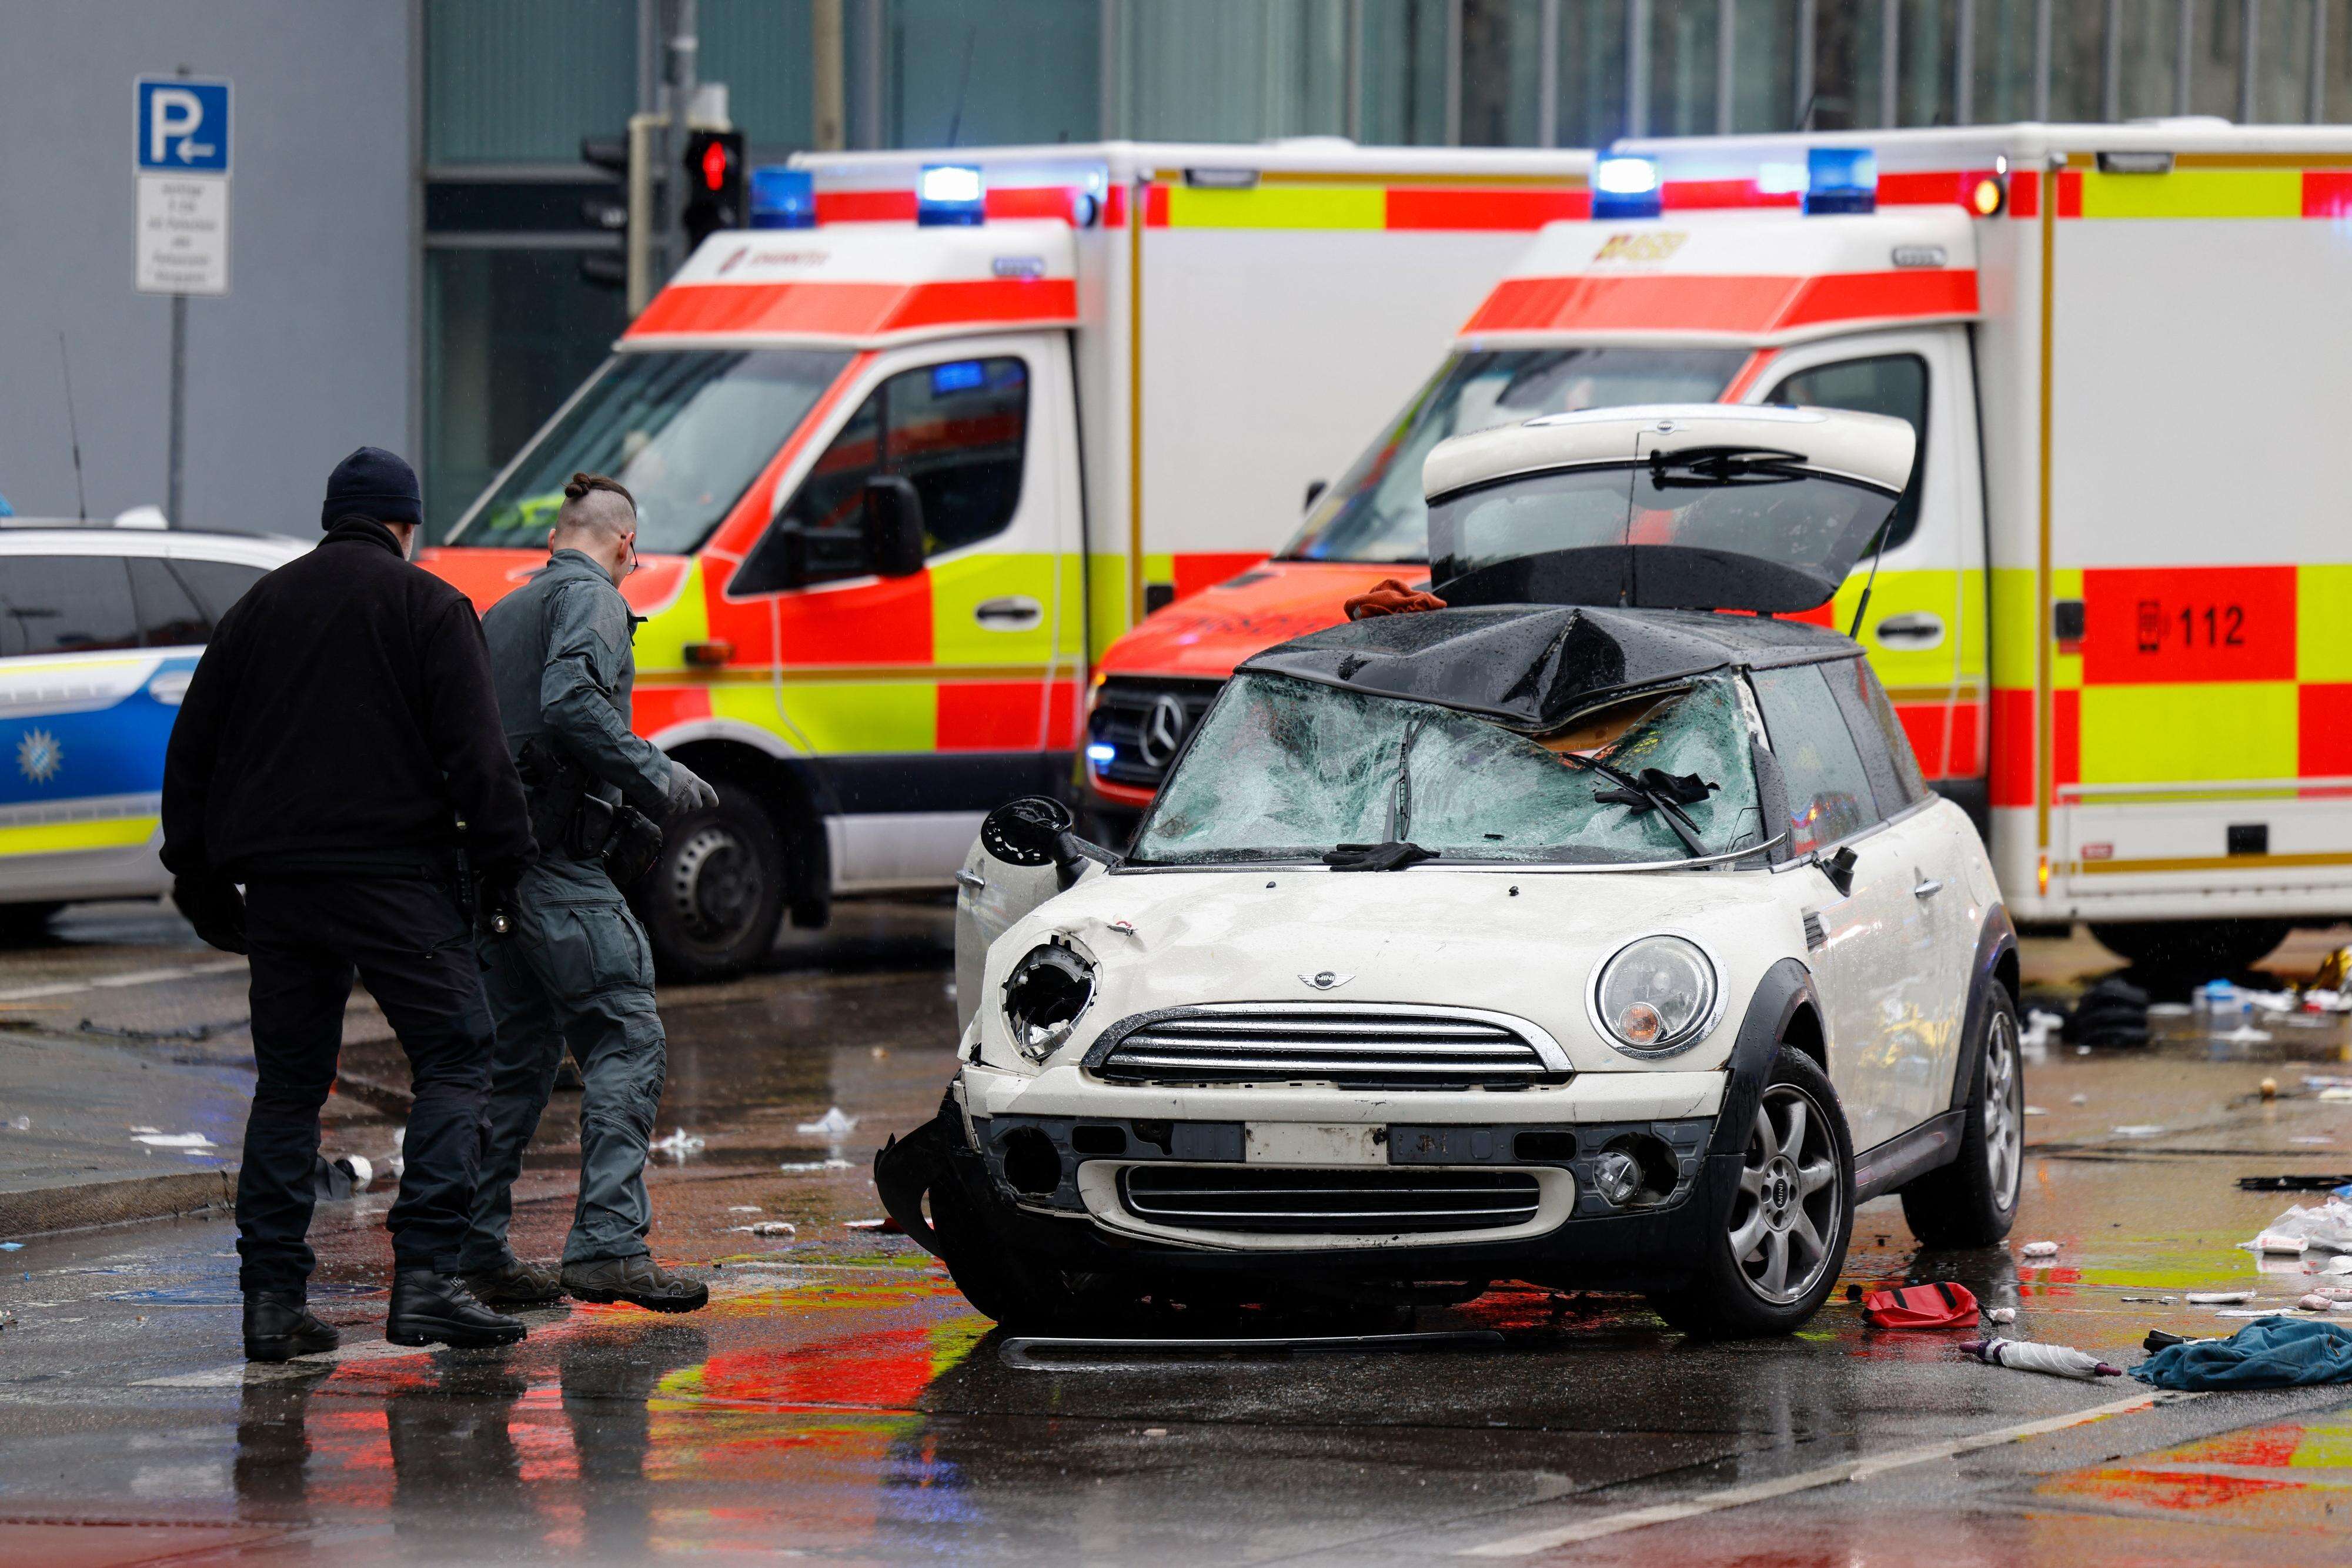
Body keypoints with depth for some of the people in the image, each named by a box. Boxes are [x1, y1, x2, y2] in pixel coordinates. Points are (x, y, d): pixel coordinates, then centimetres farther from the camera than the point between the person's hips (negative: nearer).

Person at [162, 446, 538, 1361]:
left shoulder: (257, 609, 16)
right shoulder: (428, 606, 1)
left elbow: (191, 751, 17)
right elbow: (473, 747, -8)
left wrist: (200, 878, 22)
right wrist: (505, 857, -2)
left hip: (277, 882, 5)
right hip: (396, 874, -5)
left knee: (289, 1083, 10)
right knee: (453, 1058, -2)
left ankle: (271, 1296, 4)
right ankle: (425, 1277, -16)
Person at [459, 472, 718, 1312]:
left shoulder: (504, 613, 24)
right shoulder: (589, 598, -3)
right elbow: (571, 701, -21)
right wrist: (658, 779, -15)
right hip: (559, 860, -9)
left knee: (517, 1053, 13)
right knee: (626, 1040, -10)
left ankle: (475, 1249, 12)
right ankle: (608, 1244, -20)